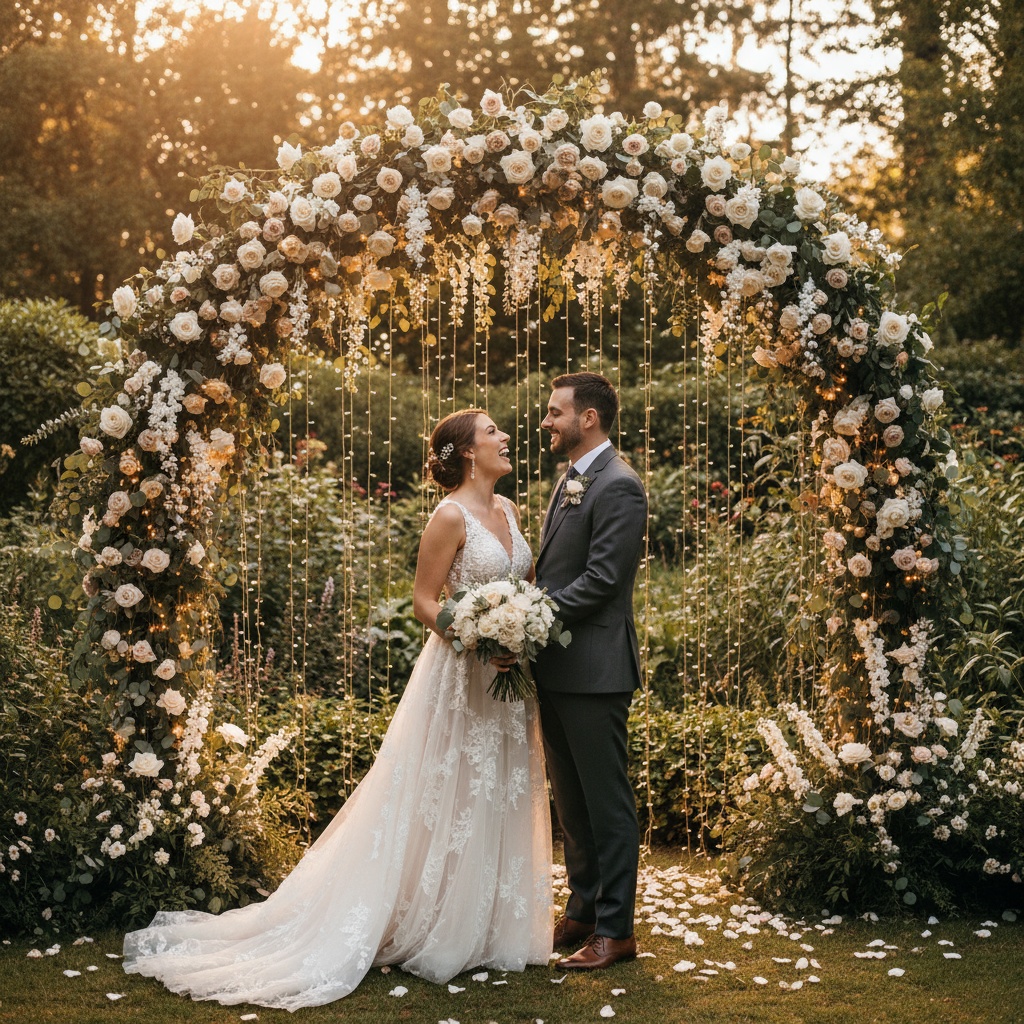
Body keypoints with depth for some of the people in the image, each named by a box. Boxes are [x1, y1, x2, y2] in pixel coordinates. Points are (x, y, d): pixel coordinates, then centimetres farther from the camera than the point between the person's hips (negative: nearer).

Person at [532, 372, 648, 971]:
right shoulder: (571, 483, 16)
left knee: (607, 802, -1)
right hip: (558, 669, 10)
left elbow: (600, 580, -21)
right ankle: (583, 911, 28)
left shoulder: (618, 487, -14)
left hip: (594, 669, -10)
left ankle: (616, 930, 7)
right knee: (571, 801, 17)